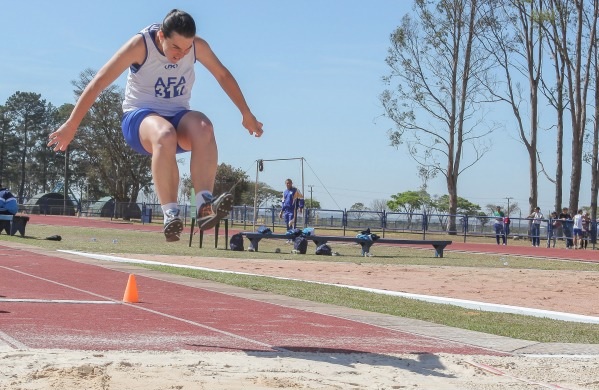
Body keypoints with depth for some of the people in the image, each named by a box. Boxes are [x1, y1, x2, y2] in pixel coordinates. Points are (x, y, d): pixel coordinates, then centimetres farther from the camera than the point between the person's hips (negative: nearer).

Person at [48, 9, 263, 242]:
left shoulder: (198, 47, -6)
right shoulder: (141, 45, -16)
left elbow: (224, 76, 11)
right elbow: (98, 83, -15)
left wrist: (246, 115, 13)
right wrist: (71, 126, -16)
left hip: (178, 118, 3)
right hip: (139, 118, -3)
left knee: (203, 127, -34)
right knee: (165, 135, -40)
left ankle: (205, 206, -42)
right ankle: (170, 215, -42)